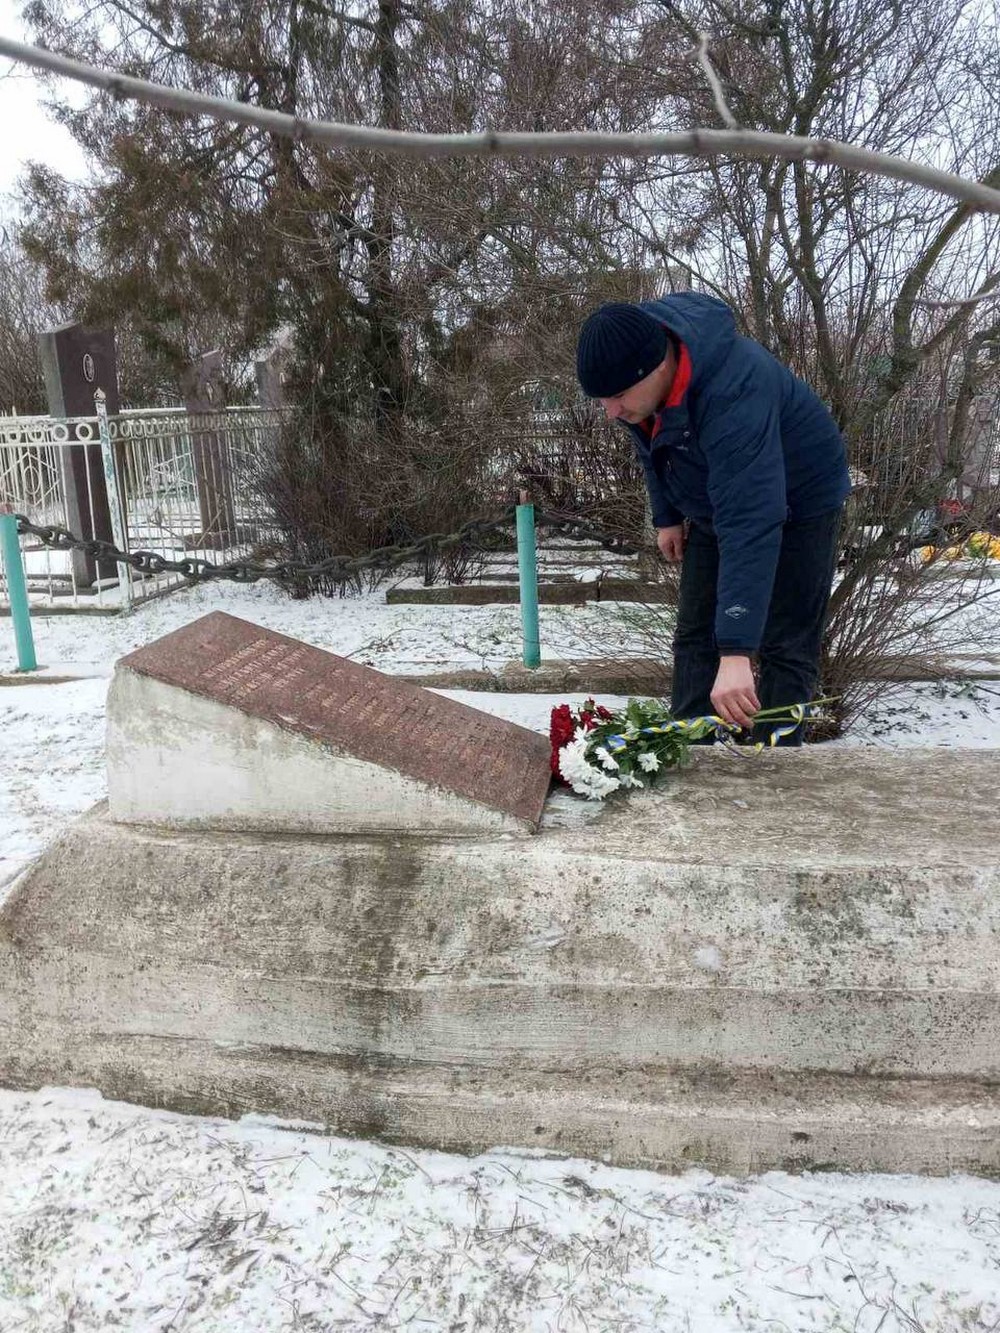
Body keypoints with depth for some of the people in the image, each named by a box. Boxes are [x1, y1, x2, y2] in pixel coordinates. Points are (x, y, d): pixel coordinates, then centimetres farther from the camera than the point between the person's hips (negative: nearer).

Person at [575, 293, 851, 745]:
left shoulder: (733, 394, -42)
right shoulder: (634, 350, -18)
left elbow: (750, 525, -48)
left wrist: (735, 654, -52)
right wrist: (666, 516, 8)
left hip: (796, 503, -7)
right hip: (715, 504, 7)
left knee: (785, 649, -9)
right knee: (694, 636, 5)